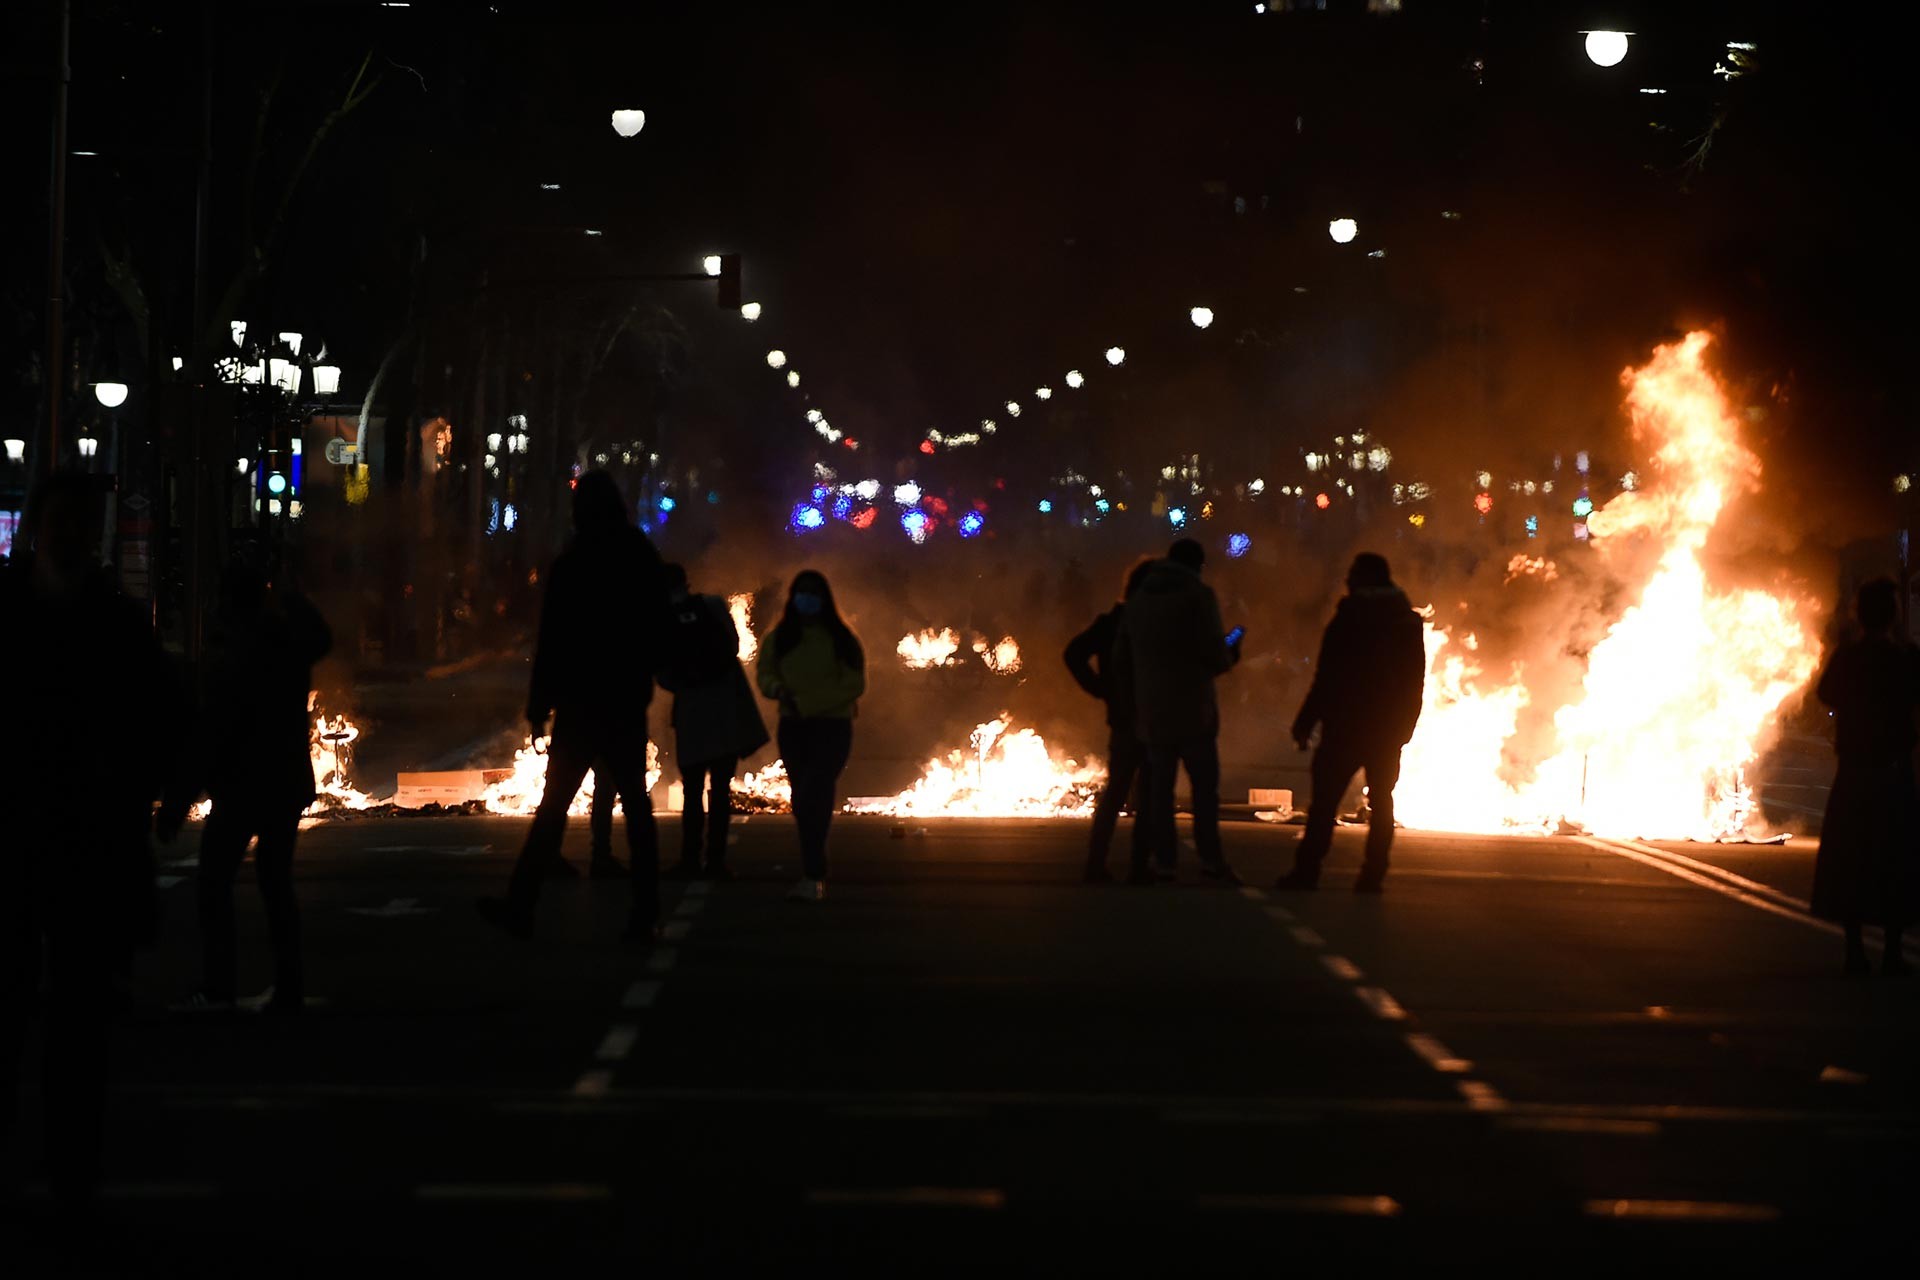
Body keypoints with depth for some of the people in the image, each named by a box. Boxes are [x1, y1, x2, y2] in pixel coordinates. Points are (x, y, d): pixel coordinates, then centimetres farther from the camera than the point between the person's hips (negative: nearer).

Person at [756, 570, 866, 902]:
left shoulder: (841, 639, -4)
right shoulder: (780, 638, 7)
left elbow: (854, 685, -8)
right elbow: (764, 673, 11)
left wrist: (806, 704, -15)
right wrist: (778, 689, -14)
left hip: (832, 728, -5)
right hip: (793, 728, 5)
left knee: (812, 796, -19)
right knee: (804, 800, 10)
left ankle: (812, 877, -22)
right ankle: (815, 874, 21)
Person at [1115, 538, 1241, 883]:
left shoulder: (1138, 600, 10)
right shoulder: (1198, 595, -7)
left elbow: (1120, 660, 12)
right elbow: (1216, 657, -13)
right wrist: (1231, 656, 9)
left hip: (1151, 712, 4)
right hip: (1193, 711, -4)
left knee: (1160, 789, 7)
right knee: (1204, 786, 0)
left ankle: (1165, 864, 2)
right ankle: (1210, 859, -9)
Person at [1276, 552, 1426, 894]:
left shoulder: (1349, 618, -8)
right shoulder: (1409, 622, 8)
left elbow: (1327, 676, -11)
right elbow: (1416, 680, 10)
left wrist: (1306, 721, -7)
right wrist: (1405, 725, 16)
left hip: (1346, 724, -5)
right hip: (1390, 729, 5)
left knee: (1325, 798, -3)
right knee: (1381, 800, 8)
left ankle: (1307, 869, -8)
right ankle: (1373, 875, 2)